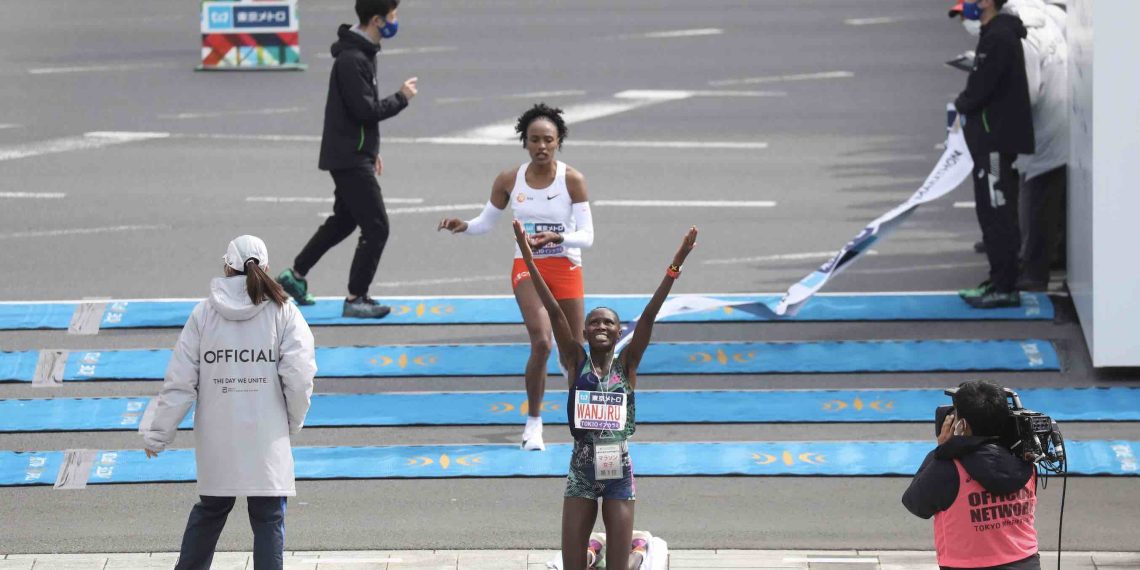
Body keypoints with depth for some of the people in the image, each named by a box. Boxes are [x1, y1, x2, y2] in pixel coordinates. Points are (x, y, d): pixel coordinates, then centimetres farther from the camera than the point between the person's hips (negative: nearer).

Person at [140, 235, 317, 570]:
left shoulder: (205, 313, 1)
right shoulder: (283, 313, -3)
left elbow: (179, 382, 0)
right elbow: (299, 377, -10)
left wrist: (157, 434, 7)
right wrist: (293, 421, 8)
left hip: (216, 439, 2)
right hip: (267, 441, -2)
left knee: (210, 510, 20)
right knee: (268, 519, 3)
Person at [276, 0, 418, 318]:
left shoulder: (363, 53, 12)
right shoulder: (352, 59, -21)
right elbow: (365, 110, -24)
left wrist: (372, 150, 21)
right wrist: (401, 98, -11)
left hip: (354, 154, 10)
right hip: (349, 157, -10)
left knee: (343, 221, 23)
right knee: (376, 228, -8)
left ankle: (295, 276, 32)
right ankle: (355, 299, -1)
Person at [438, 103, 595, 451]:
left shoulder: (572, 181, -10)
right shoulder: (509, 181, -3)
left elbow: (587, 236, -13)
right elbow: (486, 222, 10)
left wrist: (557, 238, -31)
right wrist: (463, 227, -11)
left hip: (566, 269, 0)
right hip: (527, 268, 0)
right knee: (541, 342, -20)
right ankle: (533, 422, -7)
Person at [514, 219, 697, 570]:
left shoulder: (626, 363, 1)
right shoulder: (576, 361, 1)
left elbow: (648, 316, -8)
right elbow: (554, 312, -6)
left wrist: (674, 268, -17)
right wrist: (529, 262, -13)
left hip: (619, 472, 0)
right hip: (581, 472, 0)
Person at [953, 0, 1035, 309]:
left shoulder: (999, 38, -17)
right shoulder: (996, 34, 16)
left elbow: (980, 88, -20)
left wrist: (961, 104, -2)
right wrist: (967, 103, 5)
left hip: (996, 139, -11)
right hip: (991, 138, 11)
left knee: (998, 214, -9)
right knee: (992, 213, 15)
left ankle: (1005, 287, -8)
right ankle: (999, 281, 21)